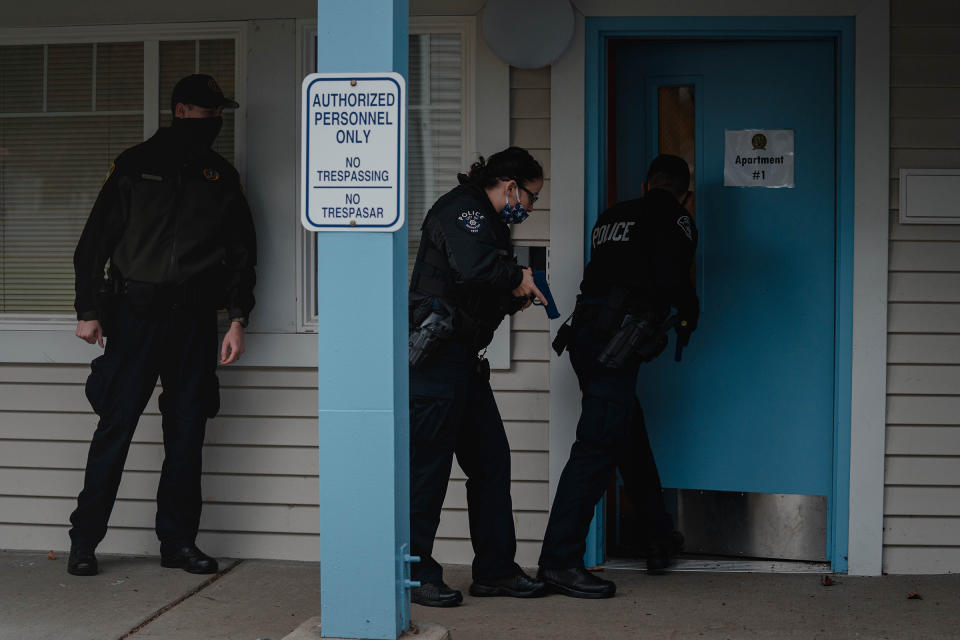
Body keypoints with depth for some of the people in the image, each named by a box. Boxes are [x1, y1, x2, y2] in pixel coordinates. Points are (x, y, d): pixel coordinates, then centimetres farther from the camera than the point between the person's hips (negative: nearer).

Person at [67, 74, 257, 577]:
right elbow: (95, 239, 5)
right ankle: (84, 540, 5)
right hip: (136, 313, -3)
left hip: (194, 319, 3)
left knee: (187, 432, 4)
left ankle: (178, 541, 12)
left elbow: (242, 252, 15)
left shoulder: (222, 177, 14)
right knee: (116, 424, -4)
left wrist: (237, 318, 6)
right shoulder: (136, 166, 6)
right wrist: (88, 309, -2)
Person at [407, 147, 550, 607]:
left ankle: (495, 569, 16)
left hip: (463, 358, 11)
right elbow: (474, 268, -28)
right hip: (436, 356, -11)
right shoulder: (462, 210, -10)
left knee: (491, 461, 10)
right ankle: (414, 574, 4)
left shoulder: (485, 220, 23)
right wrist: (517, 278, -11)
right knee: (429, 465, -5)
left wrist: (515, 299, 7)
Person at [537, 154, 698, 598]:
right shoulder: (675, 220, 2)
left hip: (586, 329, 8)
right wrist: (688, 316, 8)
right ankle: (559, 561, -13)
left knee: (631, 436, 21)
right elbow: (672, 278, -12)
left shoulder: (612, 216, 21)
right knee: (599, 445, -10)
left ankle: (660, 537, 37)